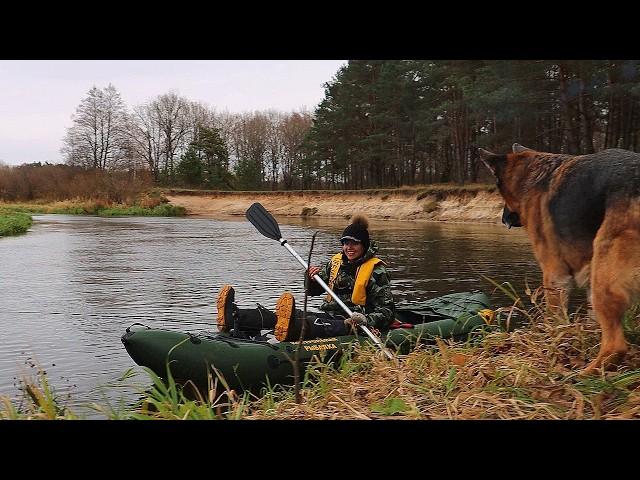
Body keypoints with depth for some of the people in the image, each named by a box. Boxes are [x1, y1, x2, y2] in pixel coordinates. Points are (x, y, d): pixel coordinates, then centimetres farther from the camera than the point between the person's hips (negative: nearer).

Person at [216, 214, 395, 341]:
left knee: (318, 325, -39)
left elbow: (387, 312, -8)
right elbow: (313, 291, 21)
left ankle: (291, 330, -72)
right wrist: (313, 277, -2)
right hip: (329, 315, 6)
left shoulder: (376, 270, -4)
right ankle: (235, 317, -37)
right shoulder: (336, 262, 15)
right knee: (297, 315, -20)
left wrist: (366, 320, -27)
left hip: (352, 325, -5)